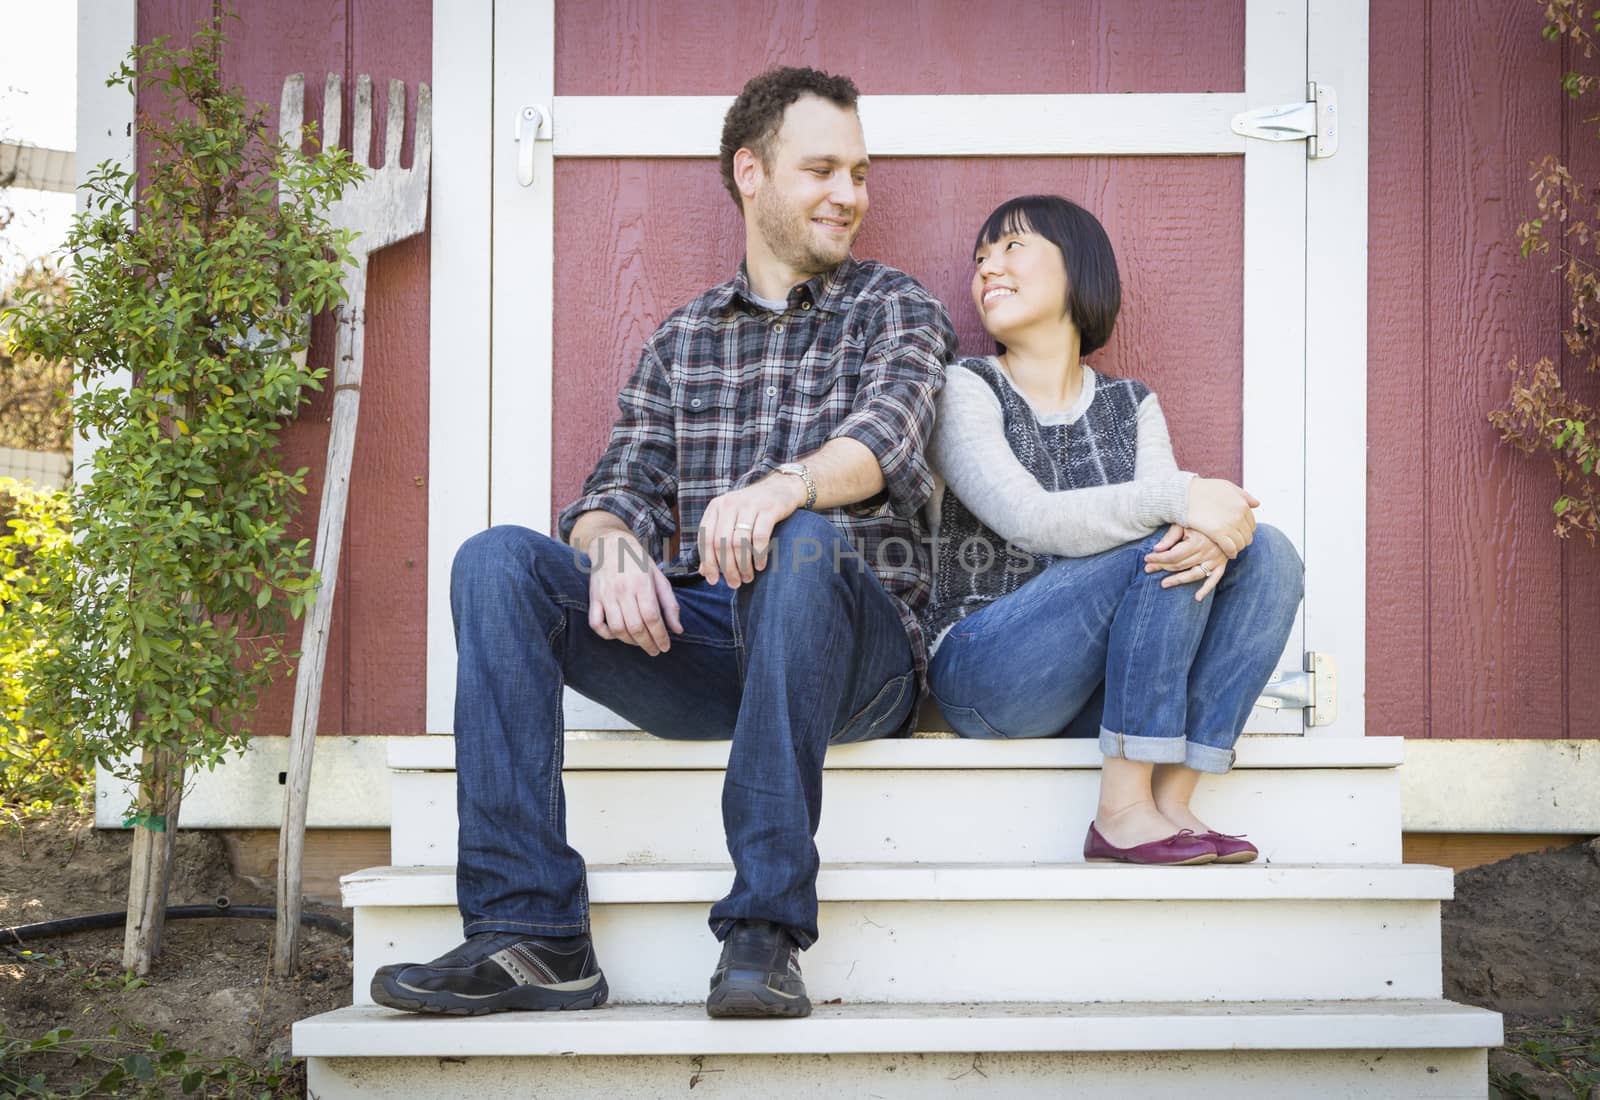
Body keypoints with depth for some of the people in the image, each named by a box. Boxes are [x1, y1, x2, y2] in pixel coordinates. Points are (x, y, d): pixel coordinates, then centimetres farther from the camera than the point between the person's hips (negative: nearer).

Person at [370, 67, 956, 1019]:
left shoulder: (897, 309, 12)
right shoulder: (682, 340, 21)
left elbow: (884, 434, -10)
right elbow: (621, 488, 10)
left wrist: (786, 487, -34)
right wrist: (614, 546, -16)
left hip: (854, 649, -3)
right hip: (694, 639, 3)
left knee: (803, 541, -37)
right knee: (497, 561, -19)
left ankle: (767, 932, -37)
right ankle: (531, 932, -26)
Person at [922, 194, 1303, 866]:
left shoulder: (1130, 406, 15)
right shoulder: (964, 390, -1)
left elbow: (1168, 511, -4)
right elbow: (1029, 519, -18)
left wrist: (1207, 535, -29)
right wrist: (1180, 498, -27)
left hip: (1100, 694, 5)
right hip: (983, 673, -5)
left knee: (1267, 553, -14)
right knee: (1162, 549, -25)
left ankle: (1171, 802, -22)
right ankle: (1122, 812, -25)